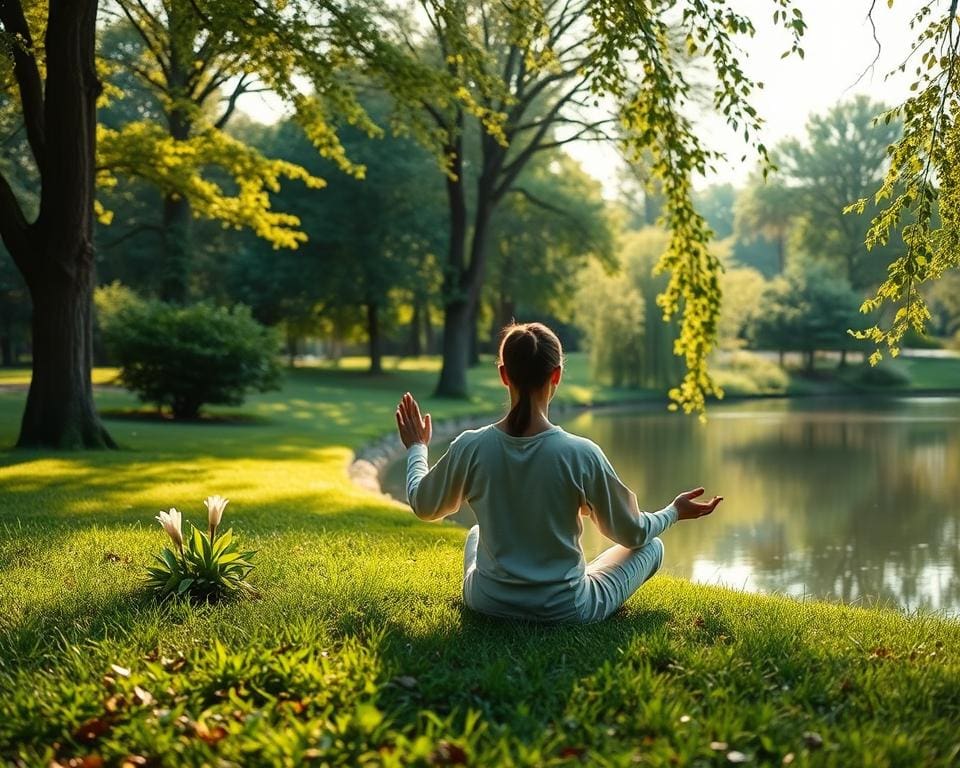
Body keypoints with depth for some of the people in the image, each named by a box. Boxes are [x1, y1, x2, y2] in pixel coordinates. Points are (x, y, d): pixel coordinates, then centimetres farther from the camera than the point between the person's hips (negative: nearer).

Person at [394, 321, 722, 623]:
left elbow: (423, 506, 4)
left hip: (489, 605, 3)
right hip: (566, 612, -3)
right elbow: (632, 533, -6)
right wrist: (673, 512, 15)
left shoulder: (471, 447, -16)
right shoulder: (581, 454, -21)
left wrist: (416, 449, 22)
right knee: (651, 546, 22)